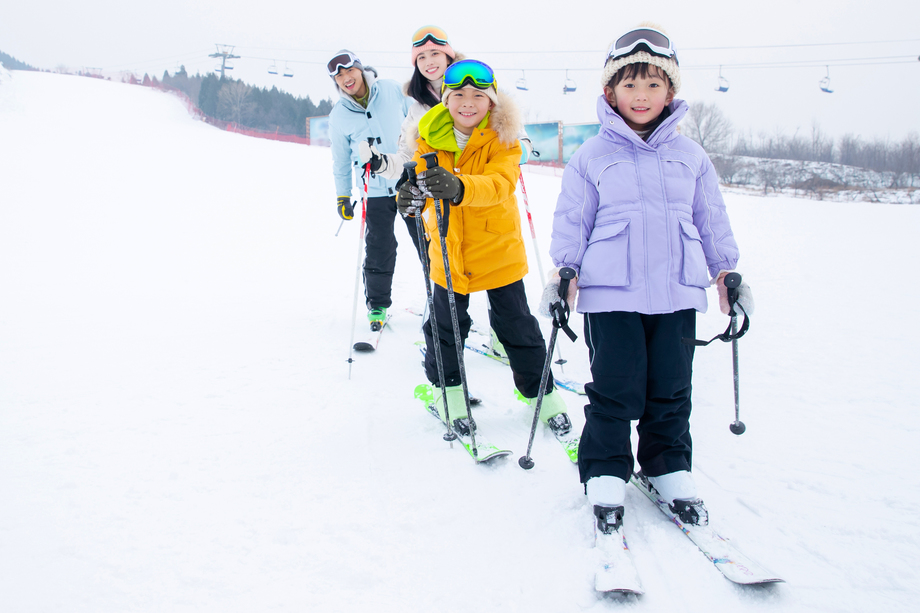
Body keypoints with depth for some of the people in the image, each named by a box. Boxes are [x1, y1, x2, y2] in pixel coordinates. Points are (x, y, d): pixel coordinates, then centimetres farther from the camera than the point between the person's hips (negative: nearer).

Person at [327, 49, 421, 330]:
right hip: (377, 191, -1)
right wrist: (342, 196, 9)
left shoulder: (393, 90, -4)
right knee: (379, 250, -2)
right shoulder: (339, 116, -4)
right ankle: (377, 305, 17)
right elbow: (341, 160, 8)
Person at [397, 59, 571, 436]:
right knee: (446, 323, 9)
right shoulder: (430, 136, -6)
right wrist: (412, 196, -41)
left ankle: (539, 390, 27)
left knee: (516, 324, 8)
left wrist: (458, 187, -52)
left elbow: (500, 183, -31)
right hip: (448, 250, 1)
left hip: (498, 248, -1)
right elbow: (421, 177, -15)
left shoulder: (502, 138, -13)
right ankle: (446, 385, 34)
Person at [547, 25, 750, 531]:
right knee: (615, 388, -2)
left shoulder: (689, 156, 10)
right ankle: (605, 473, 14)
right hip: (610, 294, -2)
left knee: (671, 389, 9)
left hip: (678, 291, 3)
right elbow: (571, 222, 5)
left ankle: (670, 469, 26)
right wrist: (564, 274, -3)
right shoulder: (592, 157, 3)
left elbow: (712, 221, 17)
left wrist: (727, 273, 14)